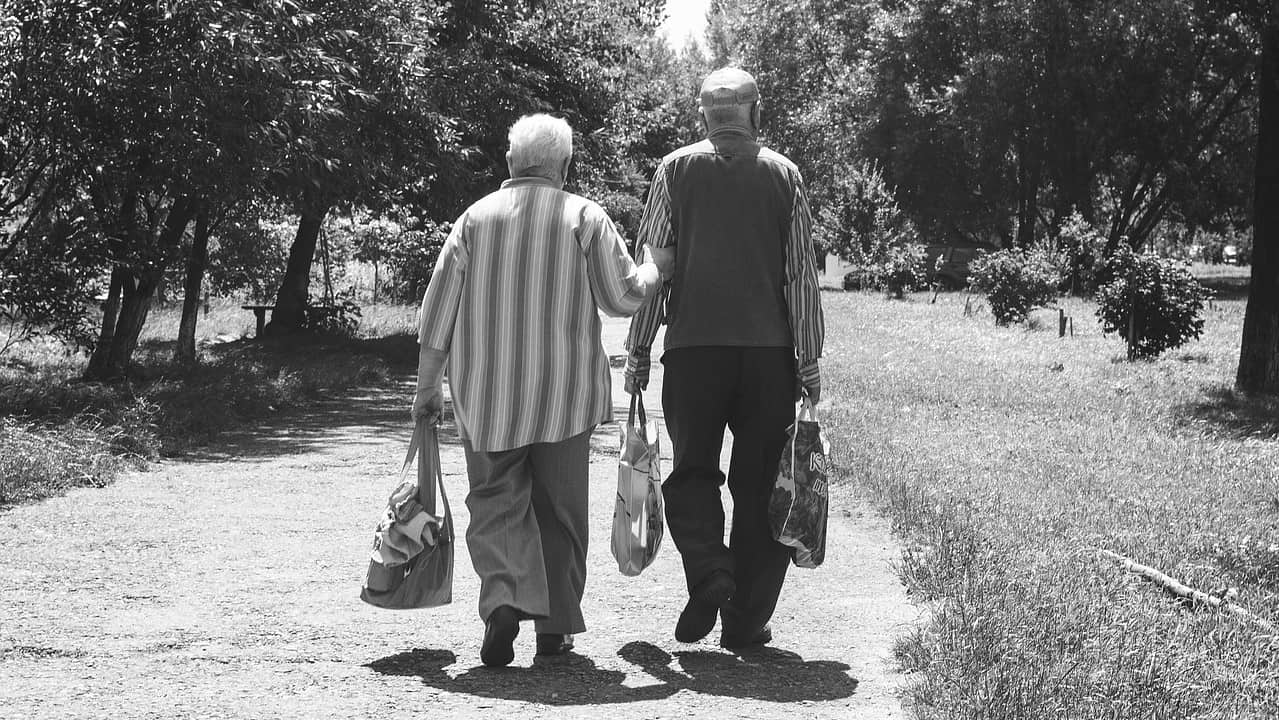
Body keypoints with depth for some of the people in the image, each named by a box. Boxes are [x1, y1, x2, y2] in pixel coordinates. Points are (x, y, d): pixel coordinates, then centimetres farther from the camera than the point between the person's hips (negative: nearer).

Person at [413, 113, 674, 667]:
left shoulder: (476, 217, 4)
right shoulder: (585, 218, 0)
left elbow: (439, 309, 2)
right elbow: (622, 296, -1)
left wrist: (427, 386, 9)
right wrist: (655, 268, 20)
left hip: (486, 394, 1)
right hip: (564, 393, -1)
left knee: (495, 501, 6)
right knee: (560, 508, 10)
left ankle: (503, 598, -18)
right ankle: (555, 625, 12)